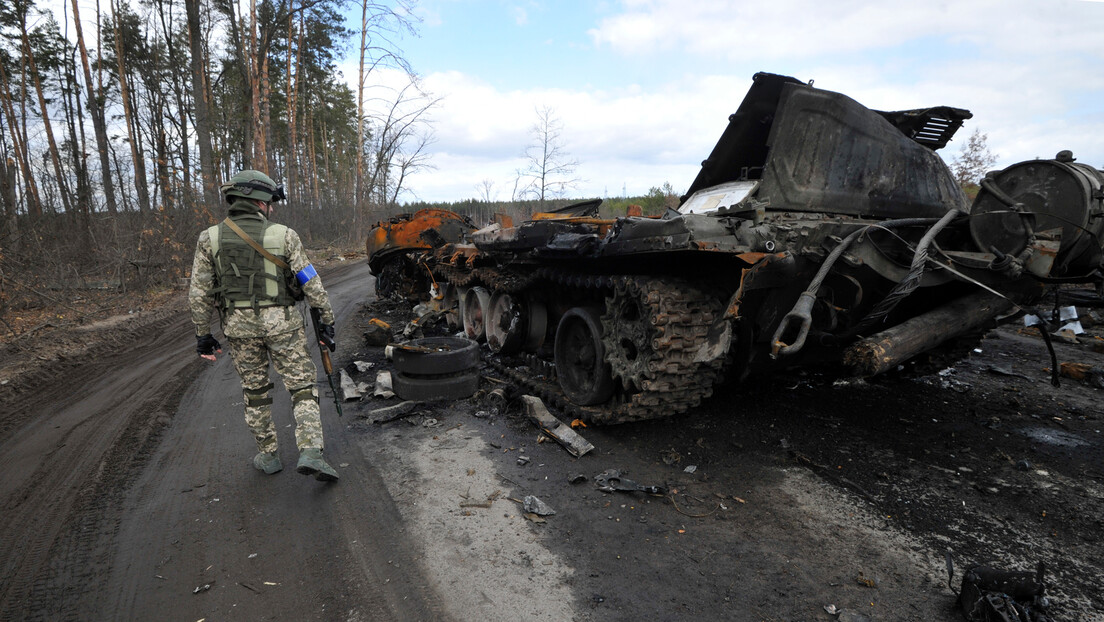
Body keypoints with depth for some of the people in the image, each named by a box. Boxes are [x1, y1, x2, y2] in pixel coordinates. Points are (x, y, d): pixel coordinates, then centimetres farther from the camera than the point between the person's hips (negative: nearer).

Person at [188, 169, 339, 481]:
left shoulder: (210, 238, 1)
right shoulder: (284, 235, -6)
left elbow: (199, 294, 3)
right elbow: (311, 284, -7)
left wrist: (203, 333, 12)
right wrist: (327, 320, 1)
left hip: (239, 326, 3)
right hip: (282, 323, -2)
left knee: (255, 391, 17)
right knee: (302, 386, 5)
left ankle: (267, 456, 27)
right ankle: (310, 453, -8)